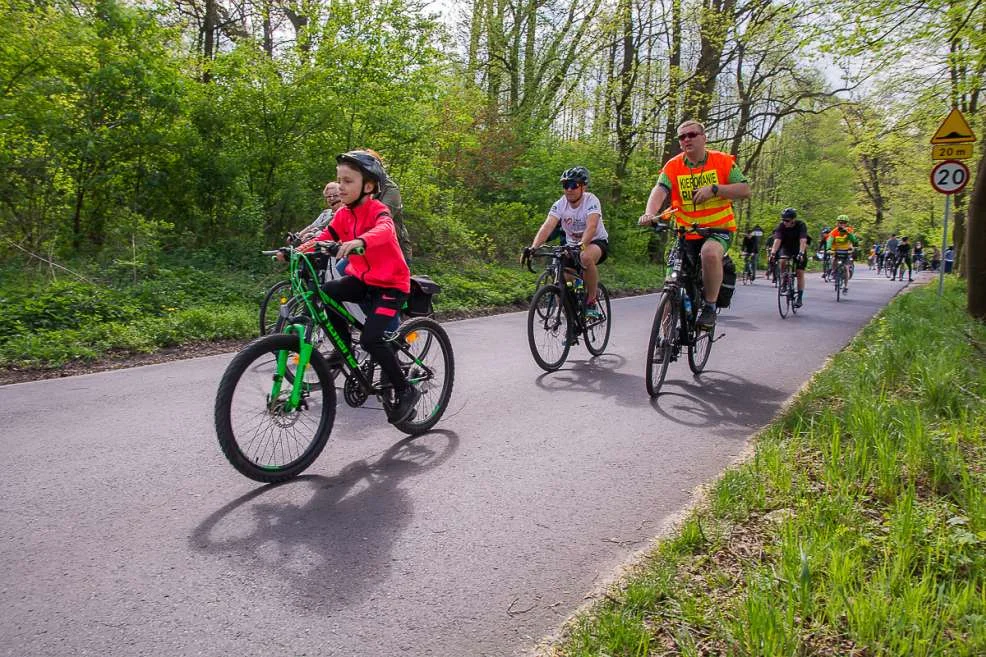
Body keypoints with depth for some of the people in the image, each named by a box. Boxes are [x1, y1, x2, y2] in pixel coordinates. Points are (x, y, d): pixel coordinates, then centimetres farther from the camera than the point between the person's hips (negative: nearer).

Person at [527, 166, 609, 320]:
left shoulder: (591, 200, -21)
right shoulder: (560, 204, -12)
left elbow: (591, 227, -38)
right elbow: (547, 226, -26)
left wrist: (581, 245, -57)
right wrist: (533, 247, -43)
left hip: (596, 242, -4)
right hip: (572, 245, 4)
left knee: (586, 257, -39)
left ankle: (591, 303, -22)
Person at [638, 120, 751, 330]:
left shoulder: (723, 161, -2)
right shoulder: (673, 166, -1)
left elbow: (745, 190, -7)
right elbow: (659, 191, -18)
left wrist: (714, 189, -22)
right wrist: (649, 213, -39)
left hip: (718, 229, -2)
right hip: (686, 233, 3)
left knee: (710, 253, -36)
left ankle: (710, 307, -19)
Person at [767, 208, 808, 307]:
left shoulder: (801, 225, -26)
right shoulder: (781, 226, -21)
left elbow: (803, 241, -37)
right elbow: (777, 240, -32)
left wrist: (801, 253, -52)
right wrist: (773, 253, -46)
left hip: (799, 249, -1)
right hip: (786, 248, 1)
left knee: (800, 273, -7)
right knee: (783, 260, -31)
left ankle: (800, 298, 1)